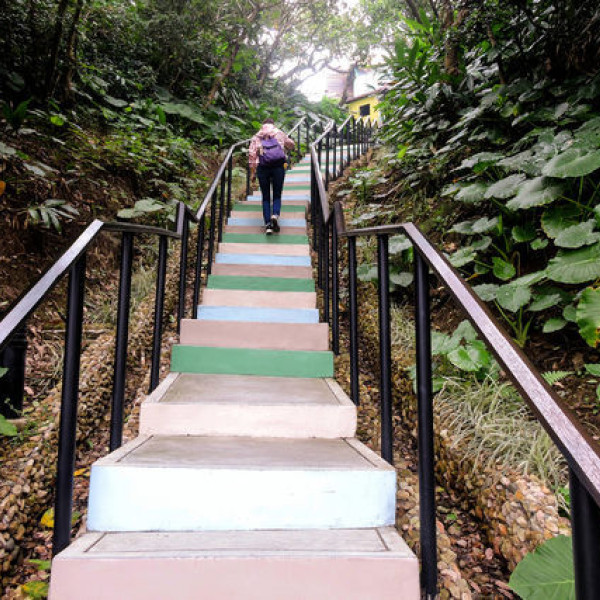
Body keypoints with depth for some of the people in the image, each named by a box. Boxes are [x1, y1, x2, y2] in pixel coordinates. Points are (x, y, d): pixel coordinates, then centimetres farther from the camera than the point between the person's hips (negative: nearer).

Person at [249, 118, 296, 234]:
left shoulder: (256, 137, 12)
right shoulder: (280, 134, 13)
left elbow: (252, 155, 3)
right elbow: (292, 145, 27)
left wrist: (252, 173, 6)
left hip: (263, 167, 1)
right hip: (278, 166, 0)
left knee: (266, 197, 8)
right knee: (277, 195, 10)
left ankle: (268, 224, 0)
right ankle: (275, 215, -17)